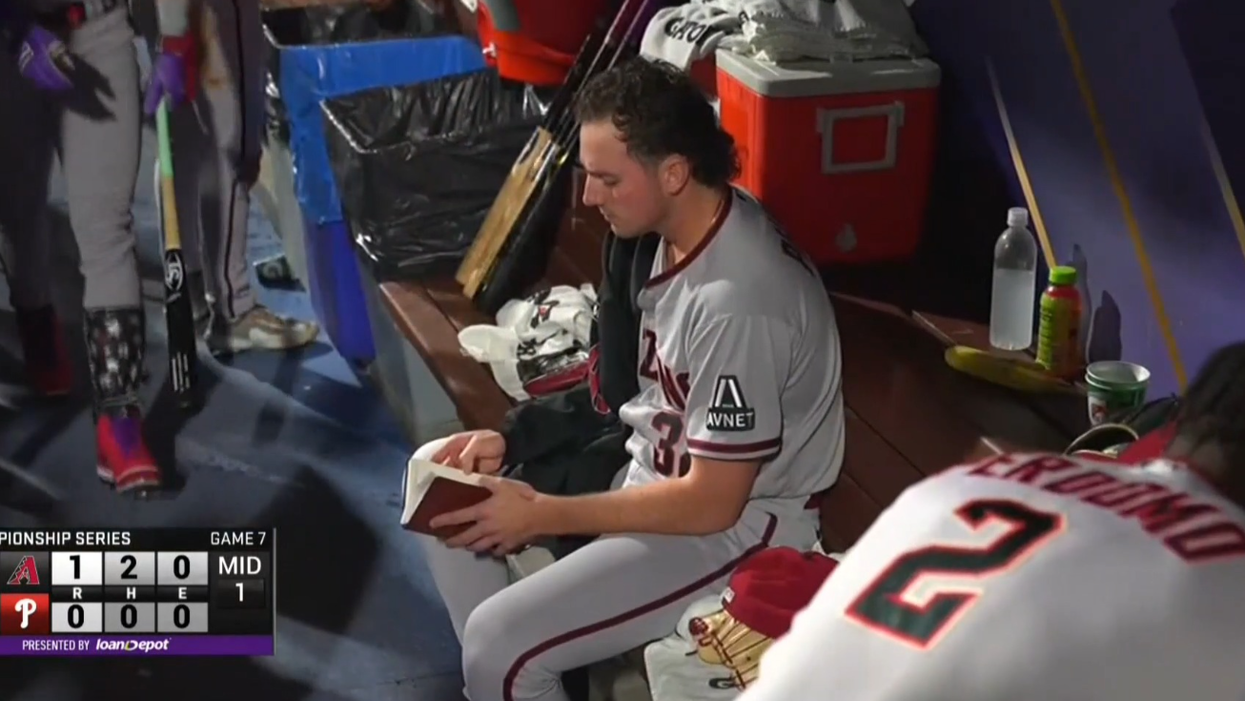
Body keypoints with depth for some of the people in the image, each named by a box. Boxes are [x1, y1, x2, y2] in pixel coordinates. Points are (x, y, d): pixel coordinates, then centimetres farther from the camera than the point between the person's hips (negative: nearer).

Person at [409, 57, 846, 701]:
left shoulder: (737, 302, -31)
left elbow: (711, 502, -25)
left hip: (731, 526, -9)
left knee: (498, 642, -22)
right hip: (650, 459, 10)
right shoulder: (687, 227, -3)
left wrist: (542, 514, -19)